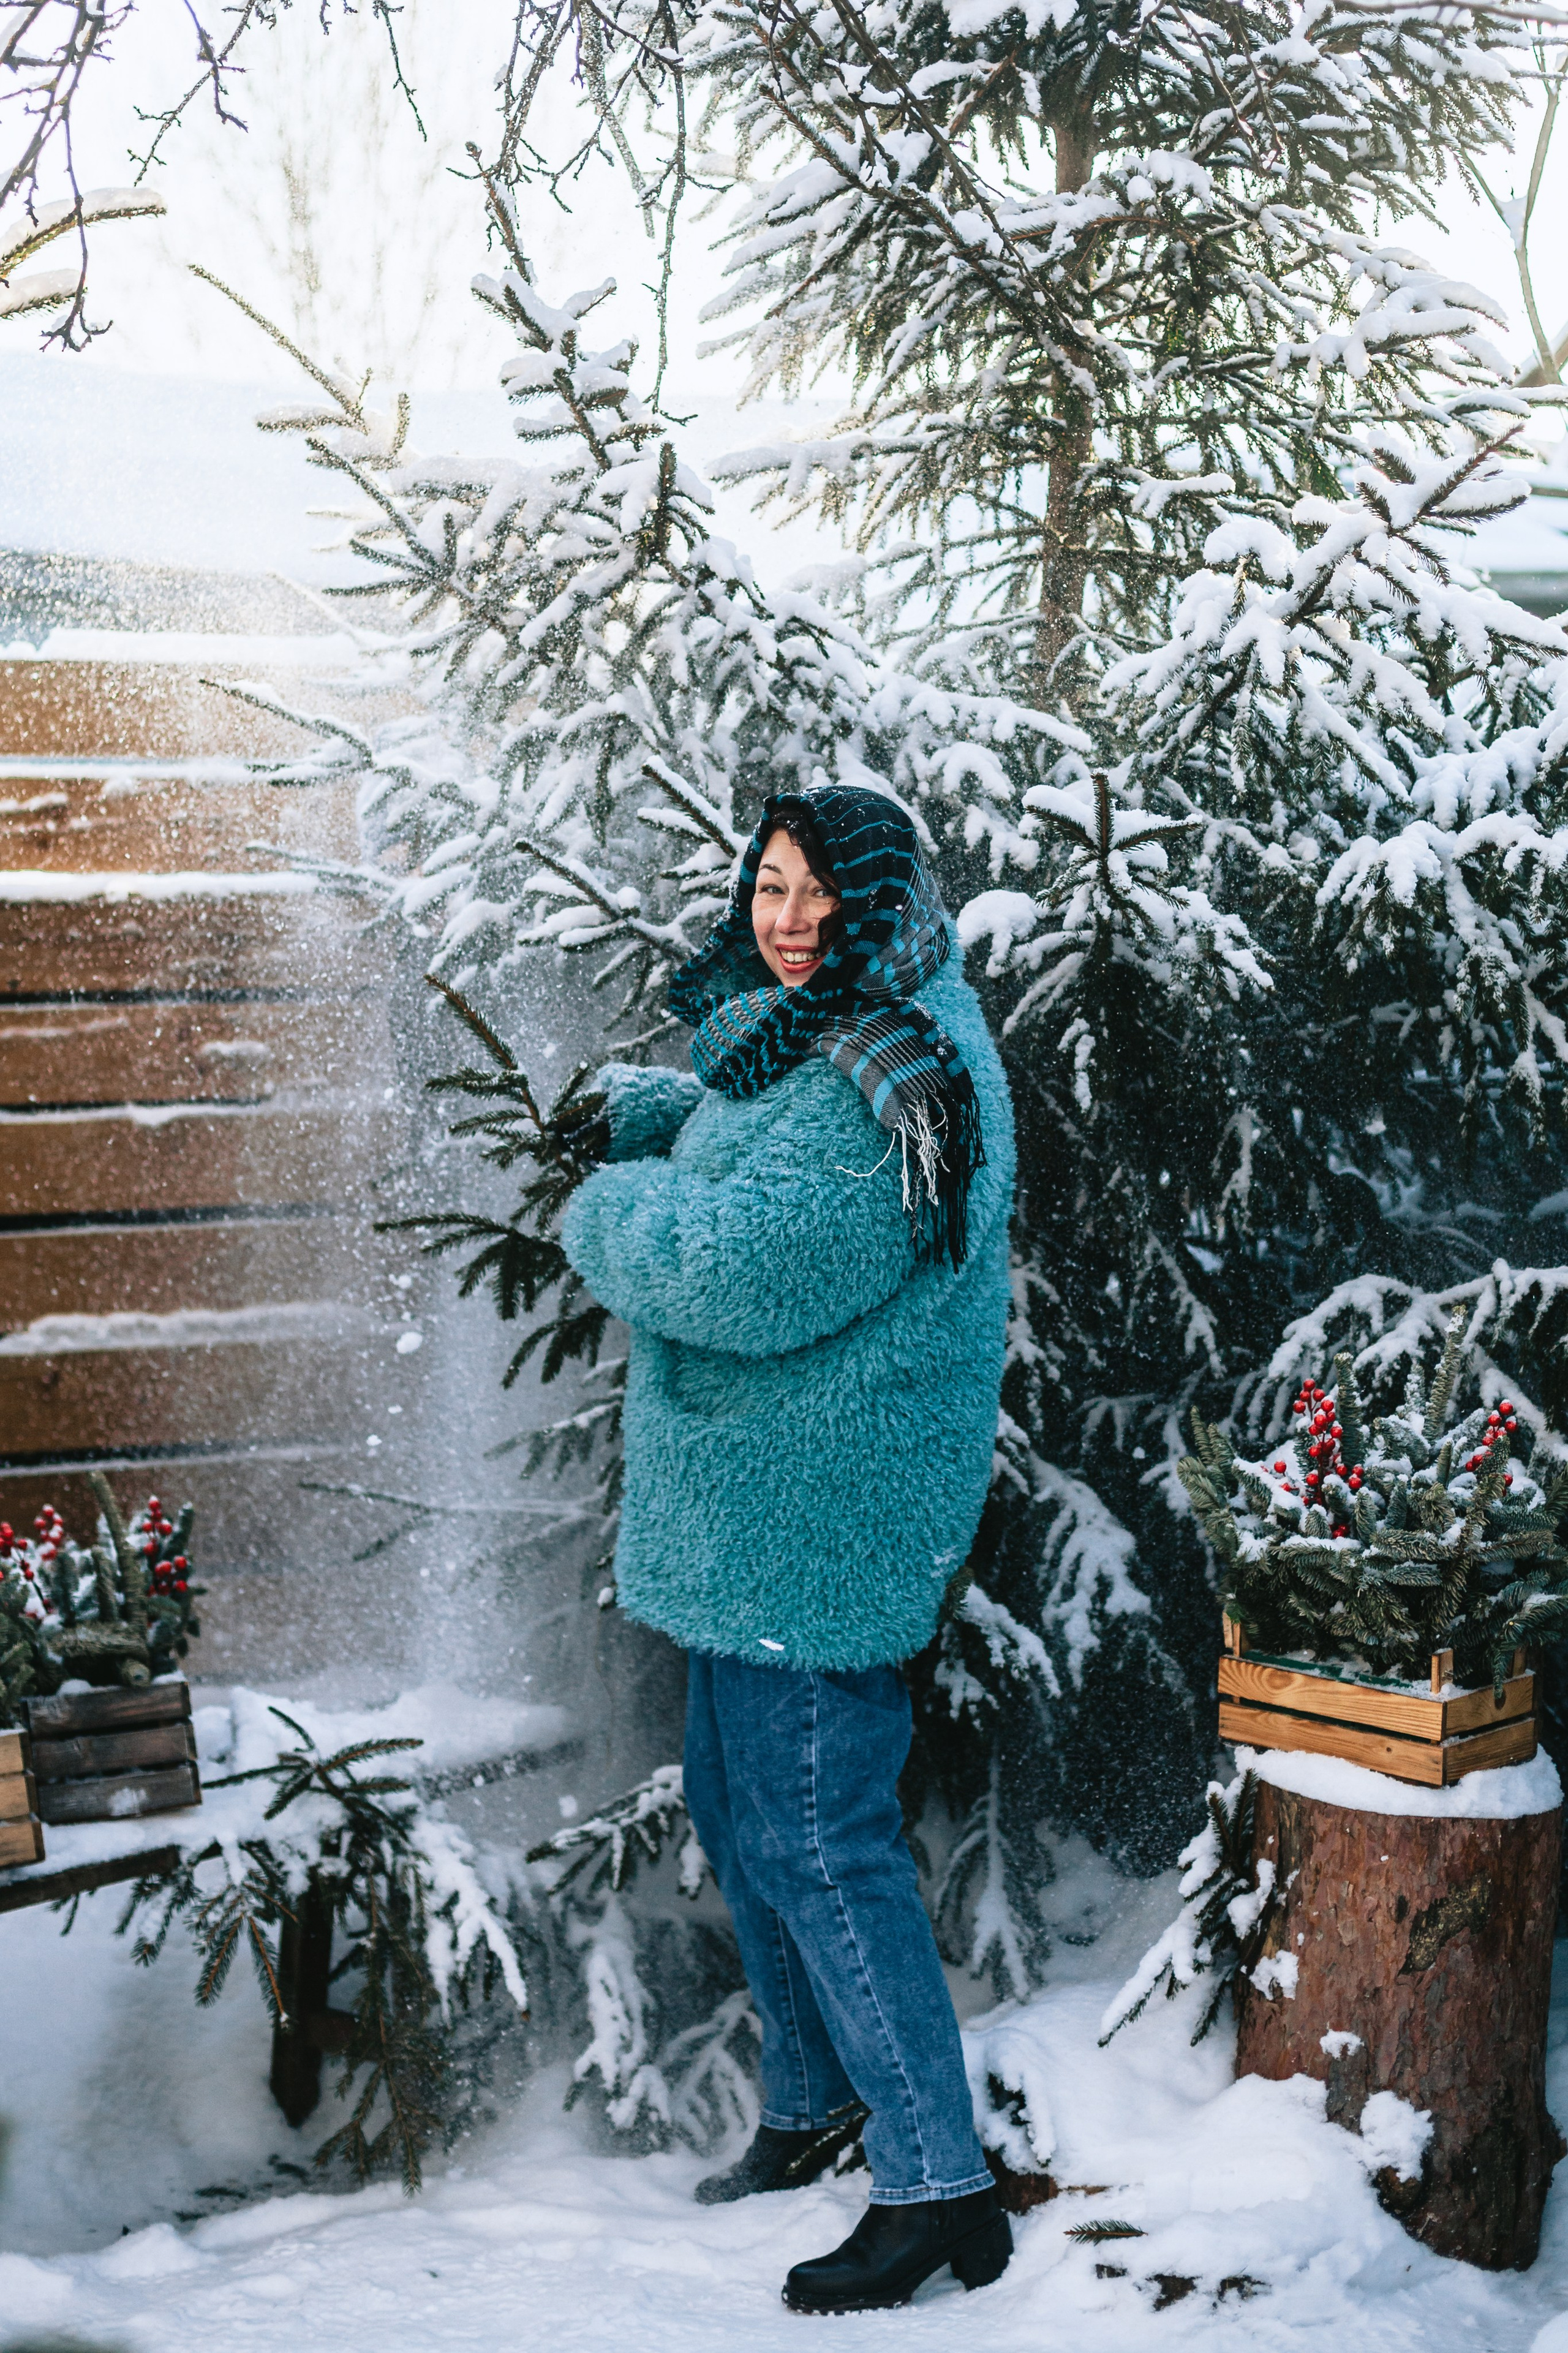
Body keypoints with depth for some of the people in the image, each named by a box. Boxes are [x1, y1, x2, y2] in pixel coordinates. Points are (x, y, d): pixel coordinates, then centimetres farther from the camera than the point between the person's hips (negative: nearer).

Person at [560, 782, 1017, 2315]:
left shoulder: (895, 1081, -21)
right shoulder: (799, 1035, 13)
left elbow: (741, 1269, -30)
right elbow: (719, 1114, 37)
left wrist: (613, 1208, -11)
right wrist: (632, 1109, 17)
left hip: (817, 1510, -11)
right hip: (747, 1506, 11)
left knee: (812, 1833, -7)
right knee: (734, 1802, 20)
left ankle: (939, 2188, 5)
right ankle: (812, 2104, 38)